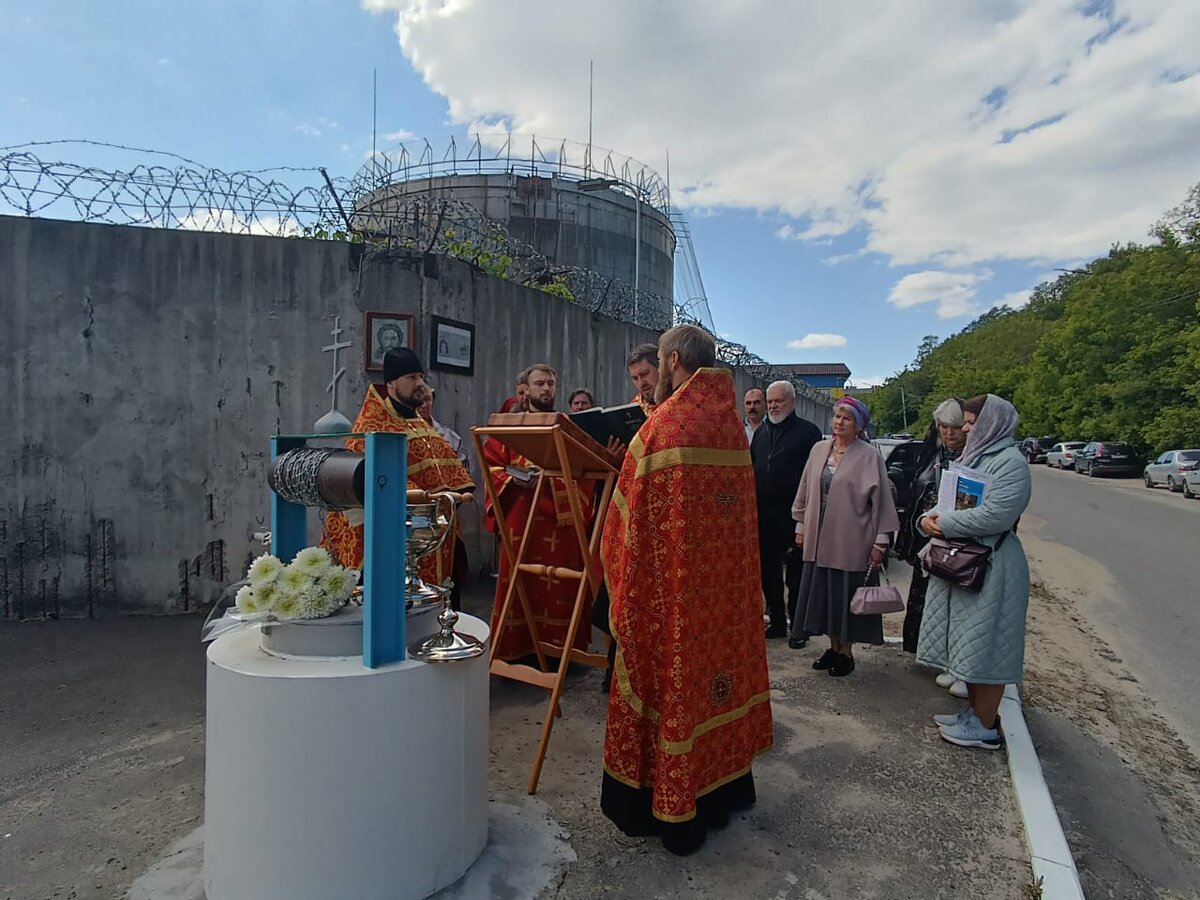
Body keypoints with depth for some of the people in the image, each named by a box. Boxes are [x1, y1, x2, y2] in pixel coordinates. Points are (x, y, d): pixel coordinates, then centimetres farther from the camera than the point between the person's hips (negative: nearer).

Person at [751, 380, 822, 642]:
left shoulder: (808, 431, -2)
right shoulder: (761, 432, 15)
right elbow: (750, 468, 20)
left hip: (793, 515, -6)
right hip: (763, 515, 6)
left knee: (796, 574, 3)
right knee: (768, 571, 12)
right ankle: (777, 621, 26)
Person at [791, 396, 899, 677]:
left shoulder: (869, 455, -8)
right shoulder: (819, 449, 5)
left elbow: (881, 498, -9)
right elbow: (806, 490, 12)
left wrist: (881, 540, -11)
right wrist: (801, 526, 12)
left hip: (851, 541, -5)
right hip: (819, 539, 5)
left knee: (846, 597, 6)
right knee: (825, 596, 13)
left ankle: (846, 652, 23)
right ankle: (834, 648, 29)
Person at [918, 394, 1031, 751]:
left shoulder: (1010, 461, -14)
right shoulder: (973, 456, 14)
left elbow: (996, 514, -25)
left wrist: (946, 524, -17)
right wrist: (929, 517, -4)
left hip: (991, 566, -9)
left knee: (984, 644, 0)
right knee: (969, 643, 16)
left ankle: (985, 726, 13)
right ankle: (975, 711, 30)